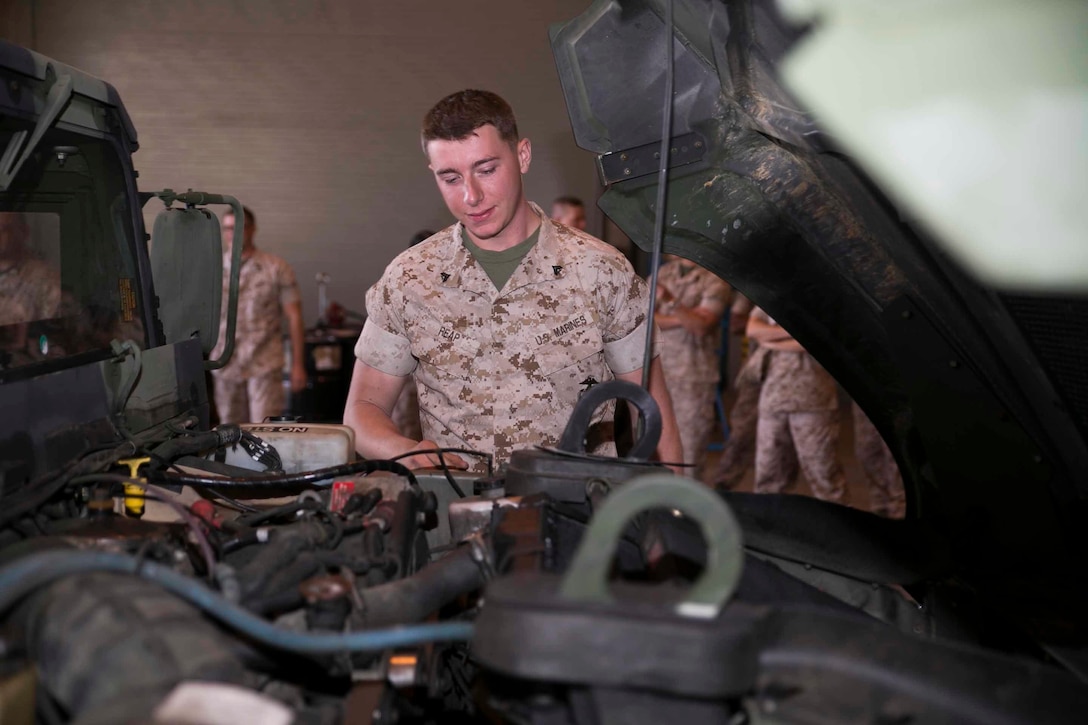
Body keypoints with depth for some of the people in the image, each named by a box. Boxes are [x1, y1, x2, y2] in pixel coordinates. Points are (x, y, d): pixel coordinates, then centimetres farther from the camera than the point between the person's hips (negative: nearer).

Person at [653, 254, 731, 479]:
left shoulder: (715, 281, -4)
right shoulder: (663, 272, 11)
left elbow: (702, 325, -15)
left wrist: (671, 301, -29)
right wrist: (681, 319, -12)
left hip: (695, 373, -4)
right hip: (659, 366, 5)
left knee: (691, 440, -4)